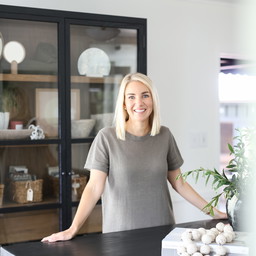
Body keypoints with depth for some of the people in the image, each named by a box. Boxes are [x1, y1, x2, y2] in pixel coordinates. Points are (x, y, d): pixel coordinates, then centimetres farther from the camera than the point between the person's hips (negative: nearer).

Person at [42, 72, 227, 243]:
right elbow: (94, 188, -12)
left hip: (161, 229, 3)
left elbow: (179, 183, 9)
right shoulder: (107, 137, -8)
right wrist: (73, 229, -22)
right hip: (121, 232, -3)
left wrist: (212, 211, 5)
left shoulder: (164, 136, 2)